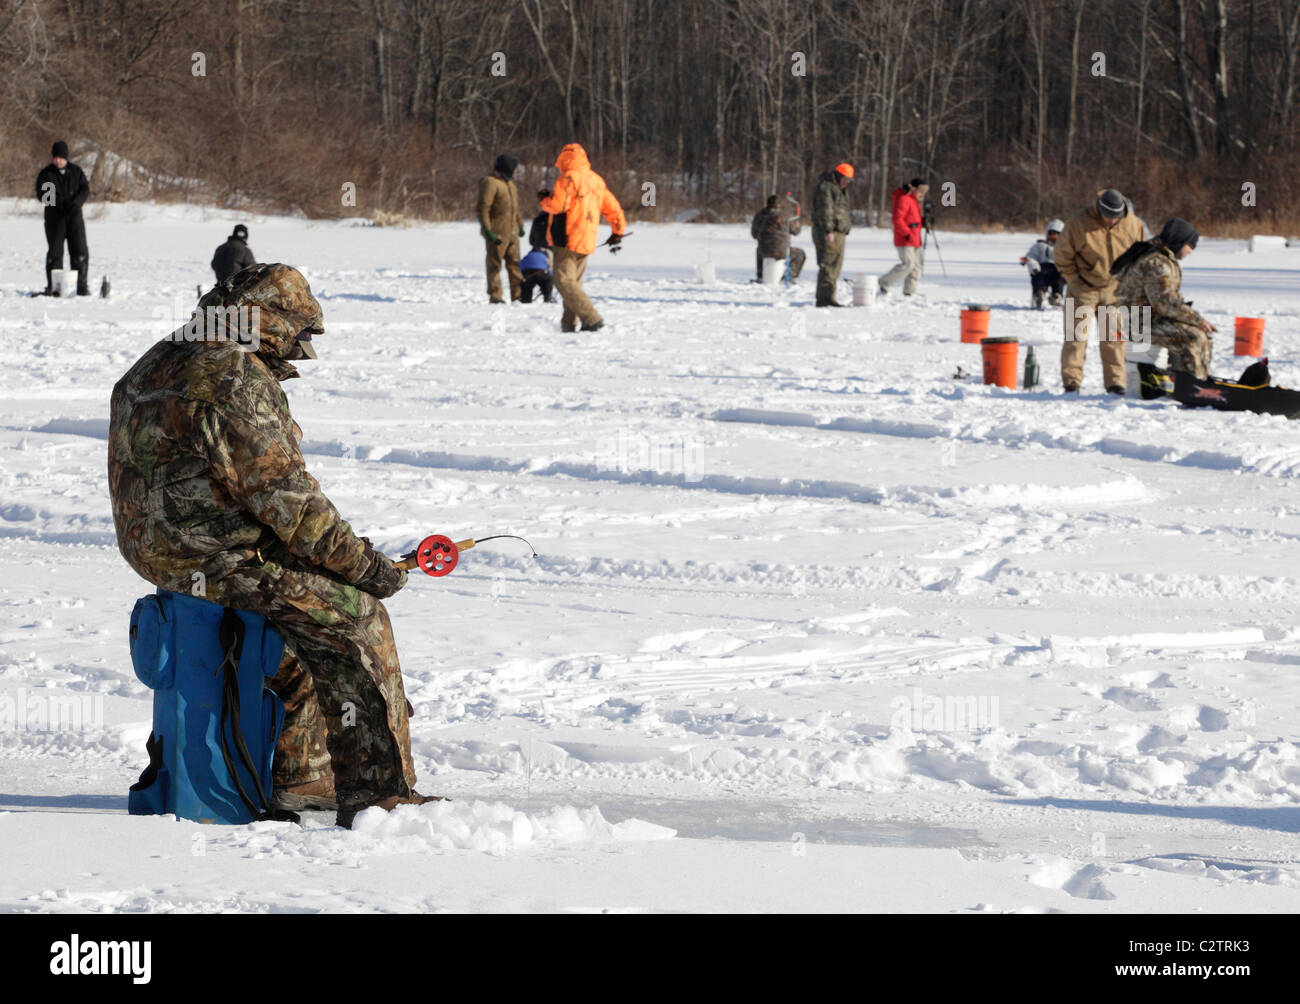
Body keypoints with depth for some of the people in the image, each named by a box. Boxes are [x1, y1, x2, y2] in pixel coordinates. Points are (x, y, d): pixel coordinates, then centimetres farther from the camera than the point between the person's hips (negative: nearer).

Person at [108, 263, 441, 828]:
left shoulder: (161, 364, 18)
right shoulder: (235, 379, -16)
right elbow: (280, 492, -20)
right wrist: (359, 561, -13)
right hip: (214, 557, -11)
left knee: (313, 610, 27)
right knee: (355, 618, -12)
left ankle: (299, 774, 32)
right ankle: (378, 790, -17)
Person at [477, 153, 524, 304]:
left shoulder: (510, 183, 17)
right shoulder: (490, 183, -12)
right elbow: (483, 208, -16)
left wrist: (520, 224, 26)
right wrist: (488, 231, -21)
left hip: (512, 232, 8)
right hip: (496, 233, -8)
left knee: (514, 263, 9)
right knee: (495, 264, -3)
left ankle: (517, 294, 13)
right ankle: (494, 295, 1)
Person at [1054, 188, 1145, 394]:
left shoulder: (1133, 224, -5)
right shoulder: (1079, 223, -16)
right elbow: (1062, 254, -6)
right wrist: (1075, 280, -9)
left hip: (1114, 290, 3)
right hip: (1084, 290, -3)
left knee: (1114, 338, 4)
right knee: (1077, 336, -5)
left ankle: (1116, 382, 11)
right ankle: (1072, 383, -1)